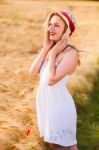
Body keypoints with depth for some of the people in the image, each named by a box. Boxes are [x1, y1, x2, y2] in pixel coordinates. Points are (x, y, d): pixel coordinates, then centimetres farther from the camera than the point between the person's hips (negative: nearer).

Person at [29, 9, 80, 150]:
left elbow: (51, 80, -27)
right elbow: (32, 72, -8)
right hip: (44, 99, 8)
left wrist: (53, 54, -20)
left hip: (59, 103, -8)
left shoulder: (71, 53, -22)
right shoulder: (50, 48, 1)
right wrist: (45, 48, -10)